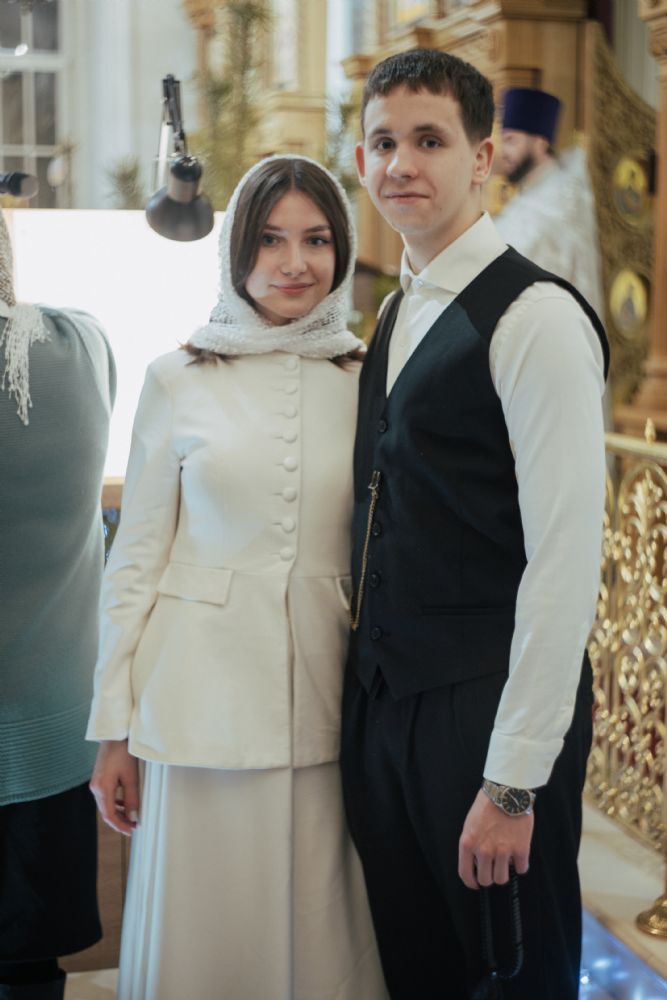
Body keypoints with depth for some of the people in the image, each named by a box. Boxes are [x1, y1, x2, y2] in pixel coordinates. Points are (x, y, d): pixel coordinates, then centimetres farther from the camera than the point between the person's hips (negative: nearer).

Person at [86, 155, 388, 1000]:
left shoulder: (368, 381, 4)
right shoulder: (178, 381, 0)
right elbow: (135, 560, 2)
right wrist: (114, 731, 1)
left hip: (326, 704, 1)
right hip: (204, 703, -1)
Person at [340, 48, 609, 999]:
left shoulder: (535, 317, -14)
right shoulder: (395, 318, 11)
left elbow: (565, 557, -19)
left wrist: (513, 781, -19)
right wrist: (370, 693, 10)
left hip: (486, 711, -8)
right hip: (383, 705, 8)